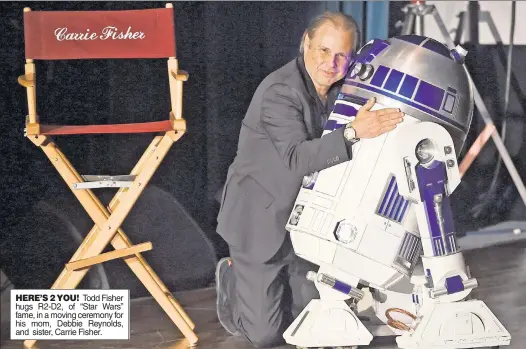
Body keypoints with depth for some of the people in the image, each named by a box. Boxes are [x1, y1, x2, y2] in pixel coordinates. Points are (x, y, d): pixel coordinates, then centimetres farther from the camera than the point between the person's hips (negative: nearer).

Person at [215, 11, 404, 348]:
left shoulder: (341, 90, 0)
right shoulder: (280, 92, -24)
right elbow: (297, 159, -39)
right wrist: (353, 132, -48)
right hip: (260, 219, -7)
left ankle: (251, 276, 36)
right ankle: (231, 279, 28)